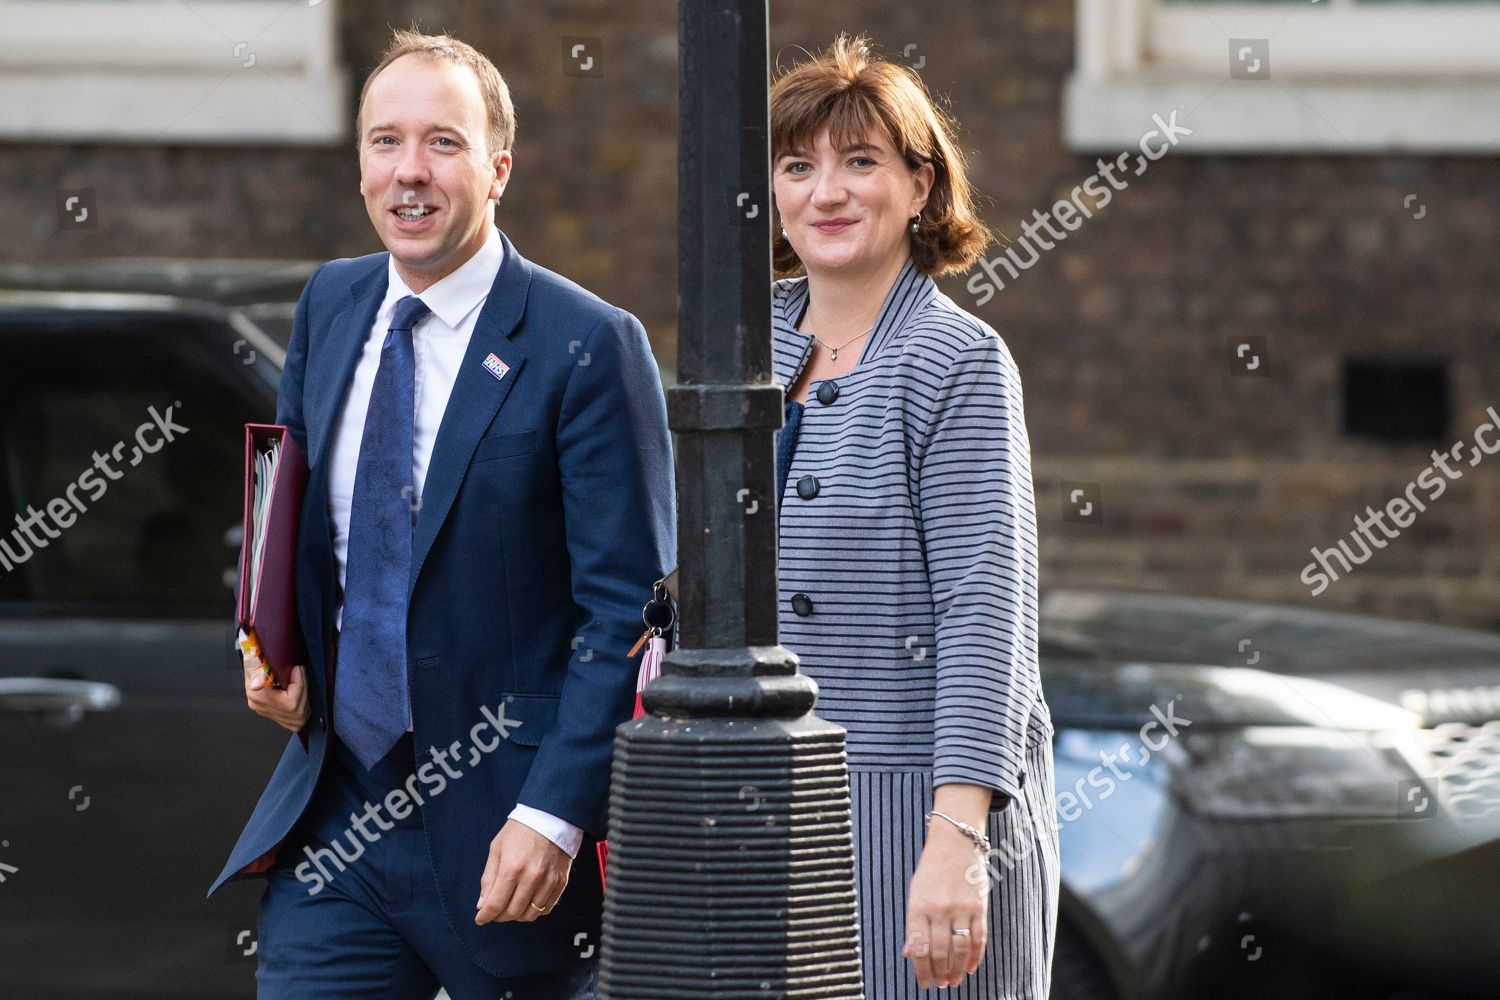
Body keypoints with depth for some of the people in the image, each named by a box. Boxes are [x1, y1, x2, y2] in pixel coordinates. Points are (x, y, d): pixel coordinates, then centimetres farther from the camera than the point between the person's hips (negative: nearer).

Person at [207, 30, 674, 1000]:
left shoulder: (588, 346, -12)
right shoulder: (332, 304, 8)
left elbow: (628, 611, -13)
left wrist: (554, 813, -21)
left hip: (497, 835, -5)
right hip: (336, 823, 5)